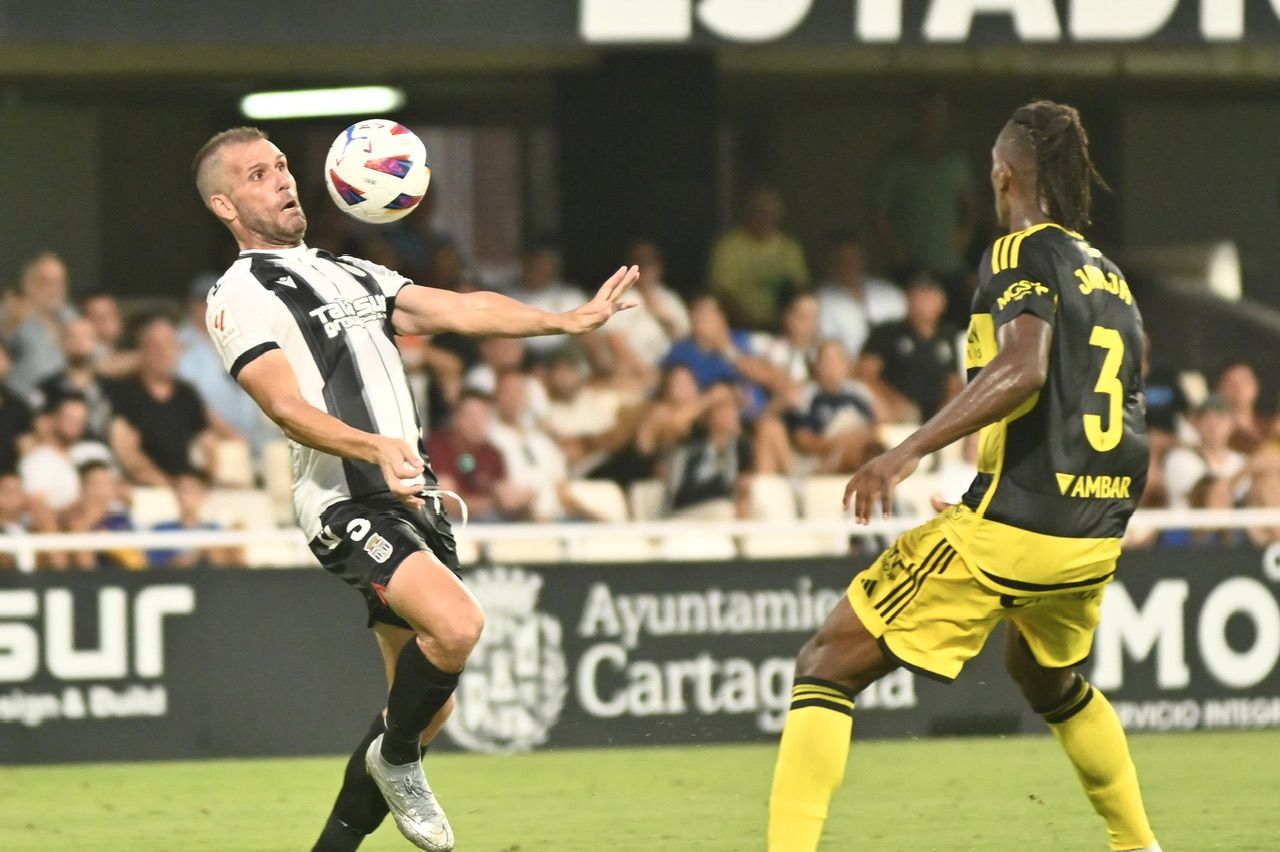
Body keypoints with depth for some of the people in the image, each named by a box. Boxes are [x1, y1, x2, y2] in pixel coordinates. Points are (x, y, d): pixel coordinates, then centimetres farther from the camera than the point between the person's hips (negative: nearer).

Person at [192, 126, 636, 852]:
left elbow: (460, 310, 17)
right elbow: (288, 408, -15)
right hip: (348, 502, -8)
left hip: (413, 497, 8)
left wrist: (571, 321, 7)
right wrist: (374, 448, -31)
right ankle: (396, 762, -3)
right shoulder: (240, 296, -3)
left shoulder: (355, 275, 23)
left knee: (428, 704, 6)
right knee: (458, 625, -29)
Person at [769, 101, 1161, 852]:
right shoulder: (1112, 278, 16)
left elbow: (1023, 370, -24)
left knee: (827, 669, -4)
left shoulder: (1024, 255, -7)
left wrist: (910, 450, -29)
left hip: (1007, 531, -8)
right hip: (1095, 538, 8)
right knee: (1051, 679, 37)